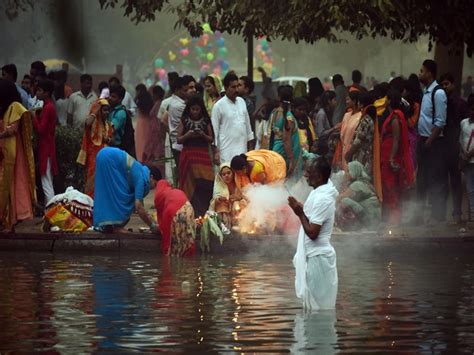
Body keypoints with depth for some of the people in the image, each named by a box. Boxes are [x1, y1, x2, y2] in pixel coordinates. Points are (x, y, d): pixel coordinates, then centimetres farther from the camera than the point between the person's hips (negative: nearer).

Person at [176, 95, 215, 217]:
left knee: (205, 183, -10)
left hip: (203, 155, 0)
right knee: (190, 184, -5)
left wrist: (203, 135, -10)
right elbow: (179, 140, 6)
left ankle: (203, 211, -6)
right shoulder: (184, 121, 6)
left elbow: (211, 139, 9)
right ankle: (192, 212, -2)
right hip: (188, 155, 0)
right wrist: (187, 135, -13)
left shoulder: (206, 121, 8)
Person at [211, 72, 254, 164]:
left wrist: (250, 146, 16)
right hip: (227, 152, -5)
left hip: (242, 149, 5)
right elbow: (214, 130, -5)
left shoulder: (242, 102, 12)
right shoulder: (219, 106, -5)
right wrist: (216, 152, -9)